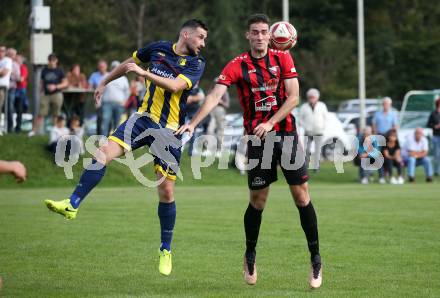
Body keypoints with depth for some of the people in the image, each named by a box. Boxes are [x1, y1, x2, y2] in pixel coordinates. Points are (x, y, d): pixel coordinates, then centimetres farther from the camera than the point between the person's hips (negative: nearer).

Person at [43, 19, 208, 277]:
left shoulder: (197, 63, -5)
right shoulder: (158, 49, 5)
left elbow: (175, 85, -22)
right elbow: (129, 63, 23)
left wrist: (144, 72, -29)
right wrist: (104, 83, 29)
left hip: (170, 131, -2)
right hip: (144, 118, 2)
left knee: (166, 191, -2)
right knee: (103, 154, -21)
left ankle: (166, 250, 14)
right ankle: (72, 205, -21)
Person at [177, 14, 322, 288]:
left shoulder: (283, 58, 1)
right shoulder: (237, 65, -4)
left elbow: (293, 97, -5)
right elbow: (216, 95, -15)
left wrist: (270, 123, -18)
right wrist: (193, 123, -29)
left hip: (286, 133, 1)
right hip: (256, 138, -1)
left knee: (301, 194, -3)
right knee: (258, 200, 1)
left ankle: (315, 258, 6)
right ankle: (250, 256, 21)